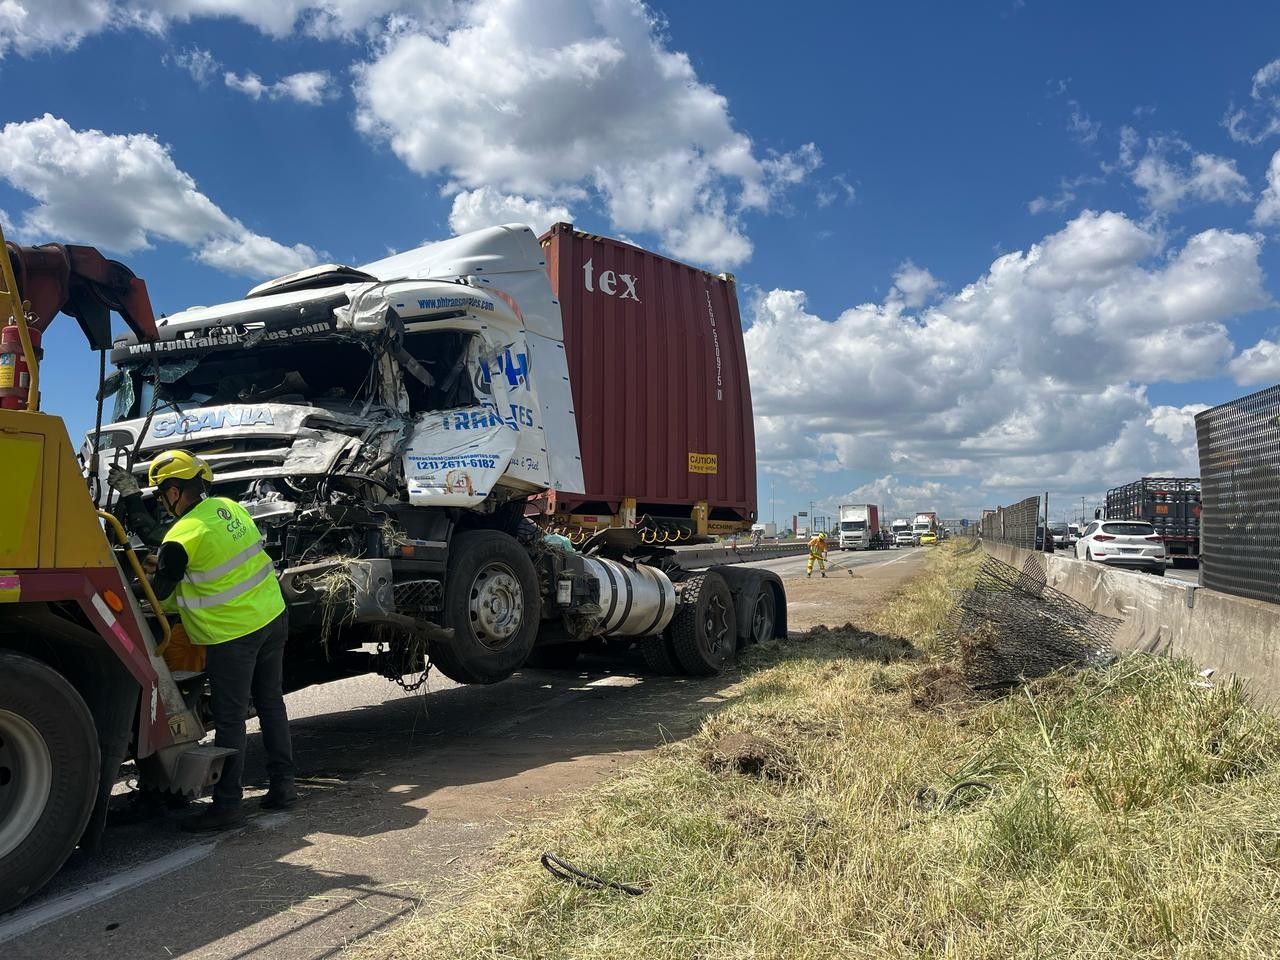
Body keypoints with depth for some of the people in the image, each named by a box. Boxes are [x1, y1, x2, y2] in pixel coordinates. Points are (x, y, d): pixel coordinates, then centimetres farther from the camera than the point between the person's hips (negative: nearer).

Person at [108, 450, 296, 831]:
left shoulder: (181, 539, -18)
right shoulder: (228, 507, 3)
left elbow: (159, 595, -2)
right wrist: (130, 496, 23)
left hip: (233, 634, -8)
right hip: (273, 617, 8)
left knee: (230, 718, 2)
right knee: (271, 704, 16)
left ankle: (227, 804, 11)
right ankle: (283, 785, 24)